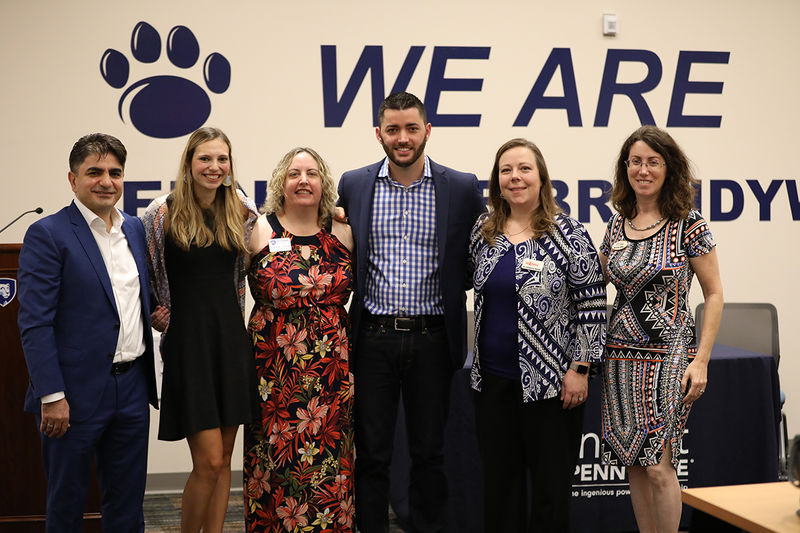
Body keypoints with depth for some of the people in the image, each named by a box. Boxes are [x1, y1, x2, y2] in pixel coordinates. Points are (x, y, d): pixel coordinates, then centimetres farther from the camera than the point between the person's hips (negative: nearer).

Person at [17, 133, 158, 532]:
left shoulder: (135, 229, 10)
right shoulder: (47, 234, -9)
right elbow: (34, 323, -14)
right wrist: (51, 396, -18)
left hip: (132, 388, 6)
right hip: (77, 393, -6)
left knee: (127, 500, 14)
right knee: (67, 500, 9)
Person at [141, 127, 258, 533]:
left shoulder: (243, 213, 7)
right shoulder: (163, 213, -5)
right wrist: (155, 315, -3)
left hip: (232, 338, 4)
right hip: (187, 340, -4)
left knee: (223, 458, 9)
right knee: (209, 462, -6)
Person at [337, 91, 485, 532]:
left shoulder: (462, 188, 0)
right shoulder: (353, 186, 3)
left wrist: (450, 288, -2)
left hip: (431, 340, 0)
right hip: (372, 338, 1)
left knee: (429, 451, 10)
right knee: (371, 452, 8)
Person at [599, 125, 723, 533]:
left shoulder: (688, 225, -5)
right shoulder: (617, 225, 8)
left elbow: (714, 294, -2)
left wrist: (700, 361, -9)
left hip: (669, 354, -5)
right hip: (621, 355, 5)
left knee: (658, 465, -7)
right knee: (633, 463, 8)